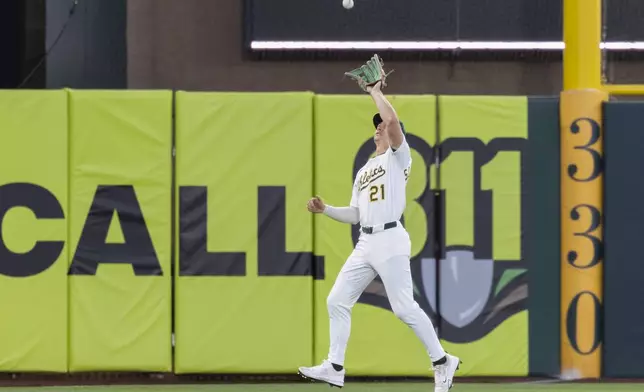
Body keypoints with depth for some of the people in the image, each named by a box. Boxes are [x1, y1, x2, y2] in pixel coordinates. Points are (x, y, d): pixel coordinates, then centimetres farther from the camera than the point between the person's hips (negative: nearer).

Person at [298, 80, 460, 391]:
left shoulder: (398, 156, 2)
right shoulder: (364, 171, 24)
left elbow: (393, 120, -16)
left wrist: (376, 93, -4)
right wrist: (325, 210, 10)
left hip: (390, 241, -8)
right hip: (365, 243, 8)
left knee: (404, 308, -12)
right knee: (337, 301, 3)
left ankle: (442, 362, -1)